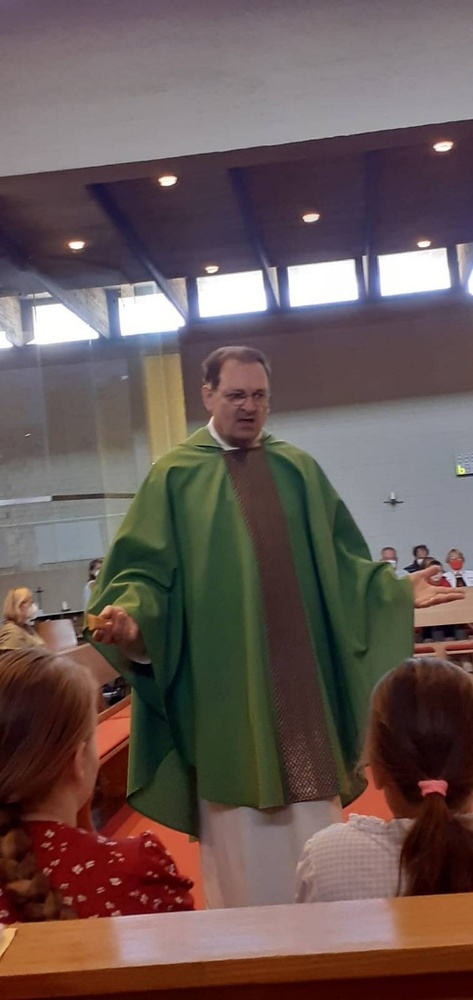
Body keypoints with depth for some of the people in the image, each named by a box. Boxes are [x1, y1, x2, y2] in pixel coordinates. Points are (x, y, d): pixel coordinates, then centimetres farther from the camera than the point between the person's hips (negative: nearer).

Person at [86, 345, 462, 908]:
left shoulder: (298, 470, 11)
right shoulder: (176, 476, 1)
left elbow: (341, 563, 12)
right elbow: (146, 569, -4)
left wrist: (399, 590, 0)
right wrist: (132, 616, -24)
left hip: (299, 671, 3)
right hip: (223, 678, -3)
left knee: (310, 817, 10)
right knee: (238, 828, 5)